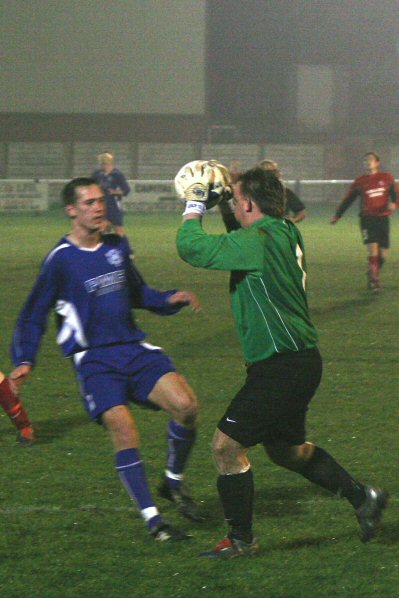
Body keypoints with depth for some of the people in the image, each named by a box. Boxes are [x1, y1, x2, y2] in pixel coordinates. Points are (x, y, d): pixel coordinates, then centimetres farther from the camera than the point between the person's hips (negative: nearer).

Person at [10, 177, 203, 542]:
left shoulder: (117, 247, 12)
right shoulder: (61, 259, -4)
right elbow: (34, 315, 1)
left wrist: (170, 300, 9)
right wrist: (24, 361, -9)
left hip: (134, 348, 5)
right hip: (94, 360, -5)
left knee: (186, 405, -18)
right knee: (123, 429, -23)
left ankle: (174, 482, 7)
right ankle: (152, 520, -14)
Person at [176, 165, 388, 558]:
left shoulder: (257, 241, -20)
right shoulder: (284, 233, 9)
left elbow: (193, 248, -23)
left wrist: (193, 211, -5)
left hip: (281, 369, -10)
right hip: (298, 362, 10)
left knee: (226, 444, -3)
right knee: (284, 447, 25)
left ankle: (241, 540, 5)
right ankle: (362, 498, 31)